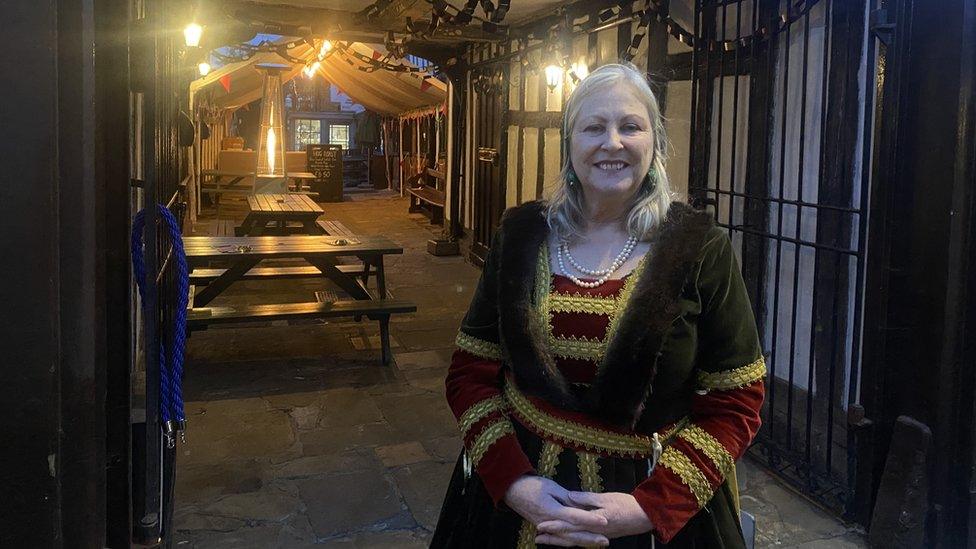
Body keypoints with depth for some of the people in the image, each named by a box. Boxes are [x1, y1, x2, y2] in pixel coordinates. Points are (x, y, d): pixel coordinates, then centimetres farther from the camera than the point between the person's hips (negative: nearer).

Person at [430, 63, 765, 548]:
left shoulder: (700, 248, -10)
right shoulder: (521, 235, -3)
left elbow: (736, 401, -9)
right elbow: (470, 371, -1)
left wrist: (650, 507, -18)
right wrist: (511, 481, -14)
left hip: (661, 507, -2)